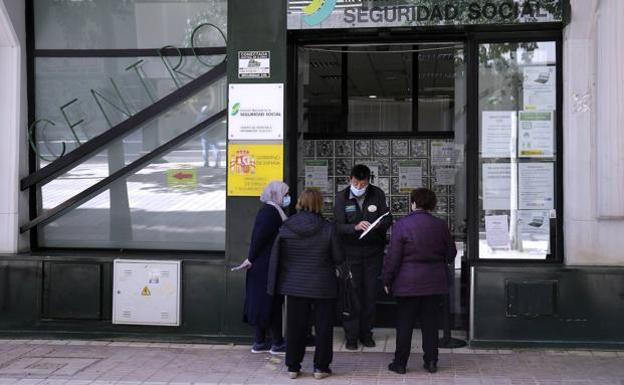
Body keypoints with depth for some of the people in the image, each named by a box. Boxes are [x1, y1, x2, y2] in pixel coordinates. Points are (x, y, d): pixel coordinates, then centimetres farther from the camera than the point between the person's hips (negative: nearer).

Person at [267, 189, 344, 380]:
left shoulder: (286, 228, -6)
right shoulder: (327, 229, -13)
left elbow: (276, 257, -1)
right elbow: (338, 258, -7)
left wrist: (276, 283, 9)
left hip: (294, 285, 2)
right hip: (323, 286, -2)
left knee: (295, 326, 12)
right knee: (323, 326, 10)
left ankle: (293, 367, 18)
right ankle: (320, 367, 16)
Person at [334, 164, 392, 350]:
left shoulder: (377, 194, 1)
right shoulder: (341, 197, -3)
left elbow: (388, 218, 0)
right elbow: (338, 226, -11)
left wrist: (378, 225, -23)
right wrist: (356, 227, -31)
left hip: (373, 251, 2)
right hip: (351, 252, -2)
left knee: (371, 293, 6)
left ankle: (366, 333, 19)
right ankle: (351, 336, 7)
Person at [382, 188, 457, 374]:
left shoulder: (401, 225, -12)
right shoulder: (441, 226, -1)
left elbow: (393, 257, -11)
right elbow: (450, 254, 9)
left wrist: (387, 280, -1)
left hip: (408, 284, -3)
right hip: (434, 283, 3)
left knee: (404, 324, 6)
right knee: (430, 323, 12)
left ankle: (400, 363, 12)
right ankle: (431, 361, 16)